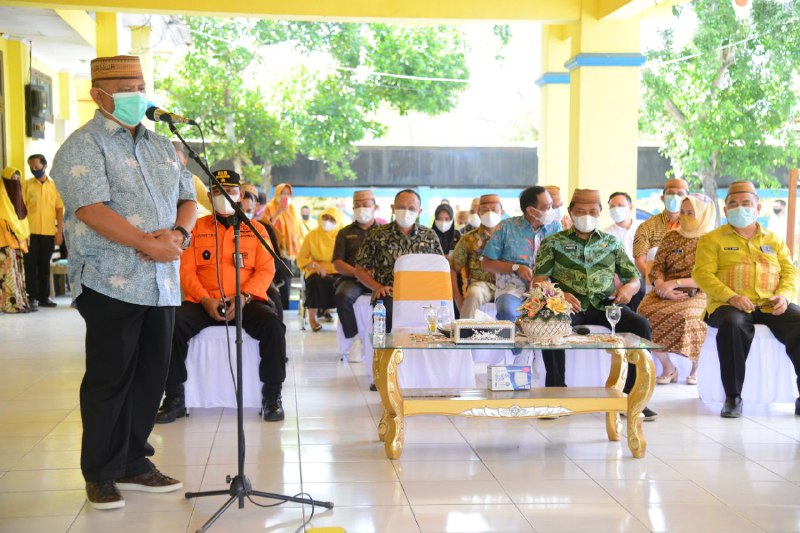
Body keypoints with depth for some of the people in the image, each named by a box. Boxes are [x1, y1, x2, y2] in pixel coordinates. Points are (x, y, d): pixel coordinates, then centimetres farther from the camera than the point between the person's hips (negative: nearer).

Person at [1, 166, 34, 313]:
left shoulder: (16, 194, 19)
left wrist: (23, 235, 9)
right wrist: (18, 235, -11)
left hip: (17, 239, 9)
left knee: (17, 271, 7)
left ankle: (19, 302, 9)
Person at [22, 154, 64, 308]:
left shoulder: (54, 185, 5)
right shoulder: (26, 184, 2)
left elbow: (60, 209, 5)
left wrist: (60, 231, -1)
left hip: (49, 233, 1)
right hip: (31, 232, -1)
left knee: (44, 266, 8)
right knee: (31, 265, 0)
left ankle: (44, 296, 14)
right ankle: (32, 297, 5)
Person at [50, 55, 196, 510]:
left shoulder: (163, 146, 17)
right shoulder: (84, 147, -5)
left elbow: (188, 200, 16)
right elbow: (92, 209, -17)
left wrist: (178, 234, -6)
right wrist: (150, 244, -19)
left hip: (163, 283, 6)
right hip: (111, 284, -6)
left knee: (150, 378, 10)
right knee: (109, 381, 1)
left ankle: (134, 465, 23)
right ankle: (101, 474, 15)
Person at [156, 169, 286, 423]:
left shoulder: (256, 229, 13)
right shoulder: (196, 228, 12)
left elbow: (266, 270, 3)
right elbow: (186, 270, 4)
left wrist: (243, 298, -14)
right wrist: (206, 299, -13)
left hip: (246, 302, 0)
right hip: (203, 303, 0)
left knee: (272, 325, -30)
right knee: (173, 323, -29)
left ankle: (272, 396, -13)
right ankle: (174, 399, -14)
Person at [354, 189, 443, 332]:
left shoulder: (429, 236, 15)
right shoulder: (377, 235, 9)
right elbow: (360, 269, 13)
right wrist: (378, 287, -4)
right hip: (389, 295, -1)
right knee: (386, 307, -38)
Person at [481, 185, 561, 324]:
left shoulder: (555, 227, 12)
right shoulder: (507, 227, 5)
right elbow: (486, 263, 6)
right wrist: (516, 268, -7)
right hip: (512, 288, -2)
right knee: (508, 312, -37)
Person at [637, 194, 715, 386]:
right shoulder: (671, 237, 16)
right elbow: (657, 268, 12)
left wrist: (676, 283, -16)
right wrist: (661, 285, -11)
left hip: (698, 296, -4)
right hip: (668, 293, 4)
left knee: (685, 316, -36)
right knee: (647, 312, -28)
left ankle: (696, 368, -8)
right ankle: (667, 367, -7)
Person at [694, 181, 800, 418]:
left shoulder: (773, 240, 23)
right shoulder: (712, 239, 11)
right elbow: (703, 273, -2)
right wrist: (731, 296, -17)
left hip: (771, 306, 3)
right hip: (730, 306, -3)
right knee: (732, 324, -38)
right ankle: (733, 397, -27)